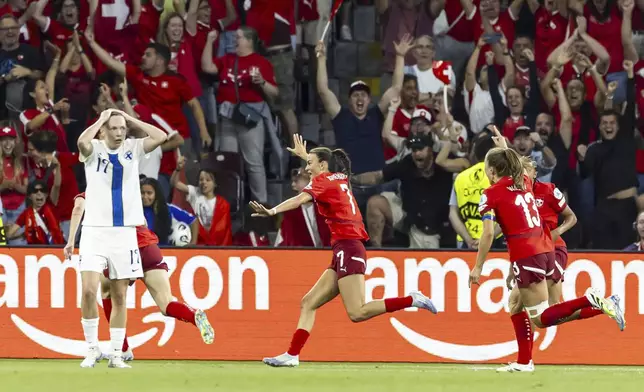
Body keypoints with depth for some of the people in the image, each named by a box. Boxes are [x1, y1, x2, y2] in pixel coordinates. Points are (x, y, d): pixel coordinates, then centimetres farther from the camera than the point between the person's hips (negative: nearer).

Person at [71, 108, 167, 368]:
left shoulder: (132, 149, 7)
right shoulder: (94, 149, -1)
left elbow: (161, 137, -7)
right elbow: (82, 141, -24)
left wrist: (129, 119, -2)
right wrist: (102, 119, -10)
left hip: (125, 232, 2)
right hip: (95, 230, -2)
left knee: (119, 296, 5)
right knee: (89, 290, -15)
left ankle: (116, 354, 11)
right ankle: (92, 349, -2)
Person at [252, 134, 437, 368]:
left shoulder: (324, 181, -3)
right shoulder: (341, 180, 19)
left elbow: (301, 199, -22)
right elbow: (329, 166, 45)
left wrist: (272, 211, -35)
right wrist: (305, 155, 60)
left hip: (347, 250, -10)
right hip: (348, 250, 10)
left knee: (357, 313, -18)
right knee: (309, 303, 8)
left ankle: (411, 300, -17)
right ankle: (292, 355, 4)